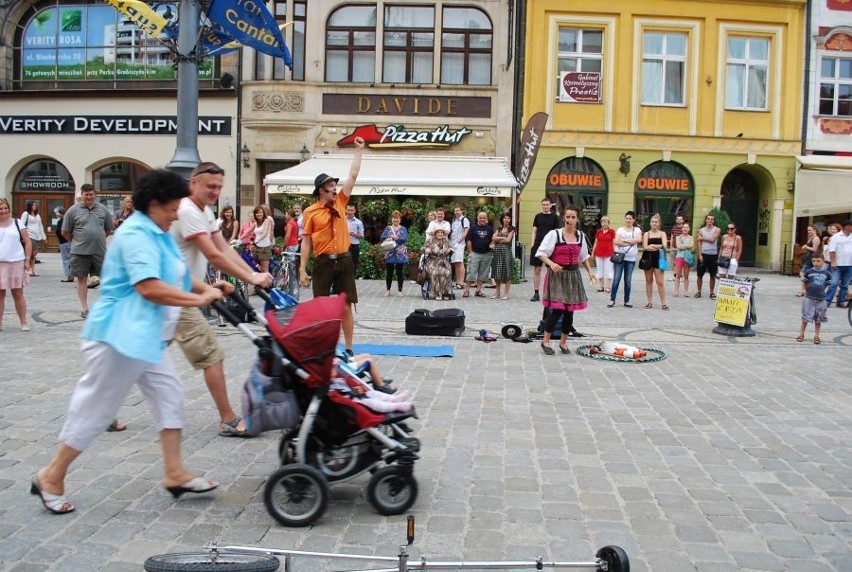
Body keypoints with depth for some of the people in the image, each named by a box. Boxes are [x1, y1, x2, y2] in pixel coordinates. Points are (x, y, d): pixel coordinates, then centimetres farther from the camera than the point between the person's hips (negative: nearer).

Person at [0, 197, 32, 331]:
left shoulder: (17, 223, 5)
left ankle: (23, 322, 10)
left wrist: (27, 260, -4)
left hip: (17, 263, -1)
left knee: (18, 294, 5)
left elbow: (28, 242, 4)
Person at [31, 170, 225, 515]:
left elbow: (174, 276, 20)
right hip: (121, 336, -10)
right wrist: (199, 300, -23)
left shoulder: (157, 234, 13)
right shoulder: (136, 235, -20)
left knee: (169, 395, 9)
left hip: (145, 337, 11)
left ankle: (174, 472, 14)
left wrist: (207, 288, 3)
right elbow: (149, 287, -30)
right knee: (95, 407, 0)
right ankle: (51, 477, 16)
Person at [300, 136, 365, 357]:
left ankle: (348, 349, 11)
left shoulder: (340, 202, 6)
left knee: (346, 306, 4)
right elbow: (306, 241, -2)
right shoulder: (310, 212, -3)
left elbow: (353, 175, 8)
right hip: (323, 262, -3)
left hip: (344, 260, 3)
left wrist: (359, 150, 9)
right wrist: (302, 269, -5)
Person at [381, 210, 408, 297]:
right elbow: (382, 238, -4)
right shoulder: (388, 228, 10)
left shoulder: (403, 229, 6)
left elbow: (404, 239, -12)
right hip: (390, 254, 1)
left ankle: (400, 291, 10)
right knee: (389, 273, 4)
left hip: (400, 254, -1)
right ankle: (388, 290, 13)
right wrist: (390, 237, -21)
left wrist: (396, 237, -26)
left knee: (399, 273, 3)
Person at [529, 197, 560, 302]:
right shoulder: (537, 217, 9)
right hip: (538, 246, 2)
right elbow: (534, 232, 10)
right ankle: (536, 294, 8)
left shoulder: (554, 217, 4)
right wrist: (532, 245, 1)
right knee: (536, 270, 2)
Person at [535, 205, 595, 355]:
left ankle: (563, 342, 22)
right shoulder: (554, 234, -8)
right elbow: (541, 253, -9)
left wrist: (590, 271, 12)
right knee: (557, 309, -12)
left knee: (569, 311, 6)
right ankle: (545, 341, 5)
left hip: (573, 275, 5)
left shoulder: (581, 236, 9)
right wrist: (551, 264, -25)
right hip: (557, 275, -5)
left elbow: (584, 257, 22)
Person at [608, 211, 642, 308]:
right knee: (616, 278, -3)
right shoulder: (620, 229, 5)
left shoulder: (637, 230, 8)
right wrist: (631, 243, -12)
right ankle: (612, 300, 2)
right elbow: (616, 242, -10)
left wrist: (624, 240, -12)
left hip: (631, 259, 1)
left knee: (628, 280, 5)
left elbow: (639, 239, -12)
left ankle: (627, 301, 12)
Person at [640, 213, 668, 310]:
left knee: (660, 282, -5)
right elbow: (645, 247, -9)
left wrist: (652, 245, -9)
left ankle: (663, 303, -1)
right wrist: (658, 247, -10)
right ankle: (650, 302, 13)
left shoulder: (662, 234, 6)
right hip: (648, 259, 1)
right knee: (649, 281, 6)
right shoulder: (646, 234, 5)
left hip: (658, 259, -1)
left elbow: (664, 246, -9)